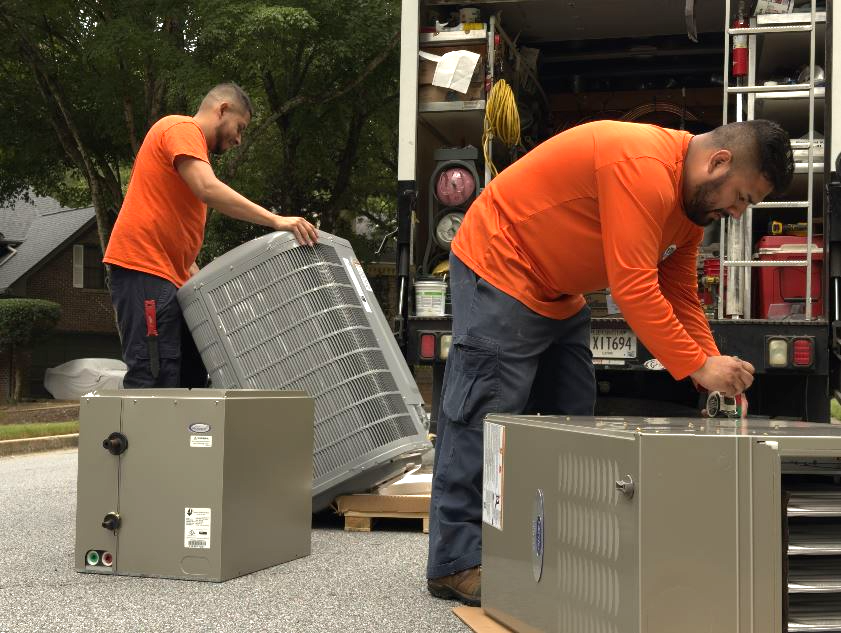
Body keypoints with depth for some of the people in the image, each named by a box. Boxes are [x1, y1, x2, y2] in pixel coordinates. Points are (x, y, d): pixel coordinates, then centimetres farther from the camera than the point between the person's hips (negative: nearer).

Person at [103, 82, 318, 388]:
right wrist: (275, 220, -24)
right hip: (144, 269, -11)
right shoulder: (182, 128, -3)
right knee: (155, 378, -16)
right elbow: (208, 190, -21)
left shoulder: (187, 137, 27)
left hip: (169, 274, 11)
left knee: (192, 375, 6)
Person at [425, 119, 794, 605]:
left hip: (559, 295, 11)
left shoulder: (692, 198, 5)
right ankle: (457, 563, -5)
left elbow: (682, 298, 6)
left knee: (570, 416, 8)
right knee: (486, 414, -11)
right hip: (499, 270, -11)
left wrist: (716, 367, -6)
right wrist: (698, 367, -27)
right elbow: (634, 288, -31)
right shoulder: (643, 167, -28)